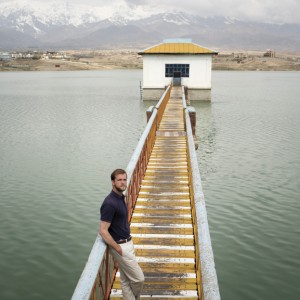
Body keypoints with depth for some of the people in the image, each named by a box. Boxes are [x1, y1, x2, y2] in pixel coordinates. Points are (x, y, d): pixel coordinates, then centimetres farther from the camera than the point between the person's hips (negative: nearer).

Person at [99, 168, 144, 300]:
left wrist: (128, 243, 16)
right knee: (138, 278, 1)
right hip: (120, 246, -9)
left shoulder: (121, 197, 6)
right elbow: (103, 231, -24)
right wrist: (119, 249, -17)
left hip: (127, 243, 9)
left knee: (126, 280, 17)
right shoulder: (110, 203, -23)